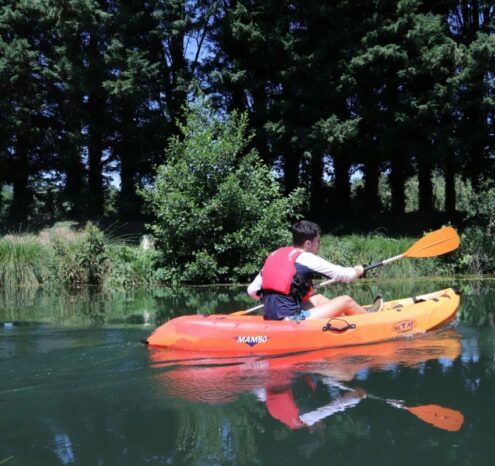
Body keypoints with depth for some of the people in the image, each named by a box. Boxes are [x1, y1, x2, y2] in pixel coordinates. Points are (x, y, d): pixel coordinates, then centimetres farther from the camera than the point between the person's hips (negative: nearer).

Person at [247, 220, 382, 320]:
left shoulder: (274, 255, 12)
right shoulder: (307, 259, -7)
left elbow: (252, 291, 11)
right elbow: (343, 275, 3)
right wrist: (357, 270, 25)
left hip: (271, 318, 8)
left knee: (319, 299, 28)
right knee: (346, 301, 6)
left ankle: (360, 313, 38)